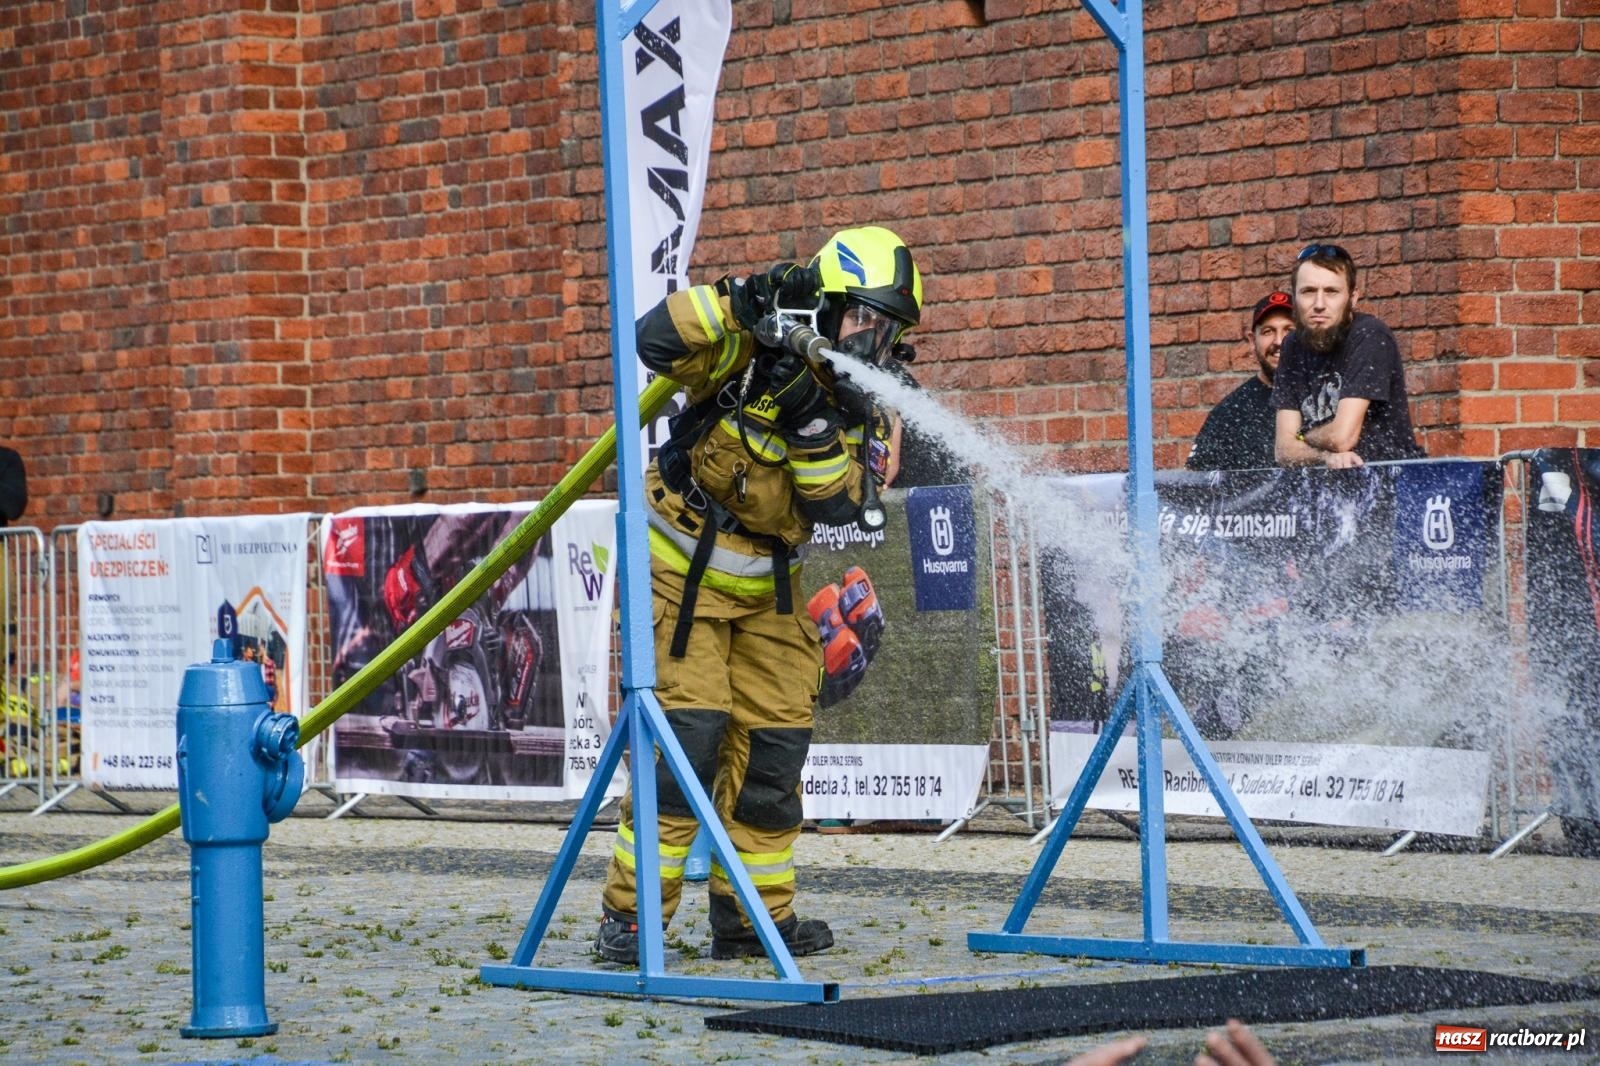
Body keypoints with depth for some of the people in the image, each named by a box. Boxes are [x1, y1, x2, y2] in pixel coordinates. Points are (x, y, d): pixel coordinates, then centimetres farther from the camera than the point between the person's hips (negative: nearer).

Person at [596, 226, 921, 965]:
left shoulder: (865, 411, 0)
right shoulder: (753, 351, -15)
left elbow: (839, 506, -15)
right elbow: (657, 342, -31)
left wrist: (811, 423, -28)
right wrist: (742, 301, -39)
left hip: (767, 586, 6)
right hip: (683, 570, -6)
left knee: (775, 744, 5)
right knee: (687, 732, -15)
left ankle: (754, 914, 18)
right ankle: (628, 918, -11)